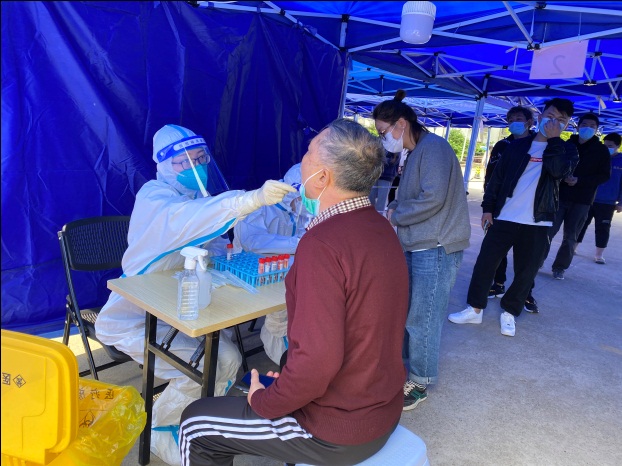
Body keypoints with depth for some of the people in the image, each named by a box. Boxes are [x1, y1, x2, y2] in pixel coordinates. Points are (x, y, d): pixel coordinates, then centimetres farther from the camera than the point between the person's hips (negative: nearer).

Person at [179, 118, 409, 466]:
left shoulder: (323, 243, -28)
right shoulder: (383, 228, 0)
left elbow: (318, 361, -33)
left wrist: (263, 402, -13)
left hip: (337, 433, -8)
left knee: (195, 426, 9)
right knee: (264, 384, 31)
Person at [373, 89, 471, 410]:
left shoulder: (433, 147, -14)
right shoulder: (415, 152, 16)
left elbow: (433, 199, -24)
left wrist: (395, 216, -12)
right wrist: (393, 209, 1)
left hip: (435, 248, -9)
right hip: (415, 245, 10)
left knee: (422, 319, -1)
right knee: (405, 313, 16)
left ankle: (420, 383, 16)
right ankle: (405, 368, 33)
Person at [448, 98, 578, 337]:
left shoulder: (566, 149, 6)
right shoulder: (518, 145, 8)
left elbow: (559, 170, -17)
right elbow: (498, 177, 8)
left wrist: (552, 140, -14)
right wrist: (488, 208, 2)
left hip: (537, 223, 0)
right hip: (504, 218, 1)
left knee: (525, 272, 5)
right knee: (485, 263, 1)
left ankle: (509, 313, 23)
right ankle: (475, 309, 15)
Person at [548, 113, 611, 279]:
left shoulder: (601, 150, 4)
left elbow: (605, 175, -1)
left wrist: (579, 181, -14)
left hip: (582, 200, 0)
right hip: (560, 195, 0)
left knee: (570, 237, 4)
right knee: (548, 230, -4)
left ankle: (560, 267, 14)